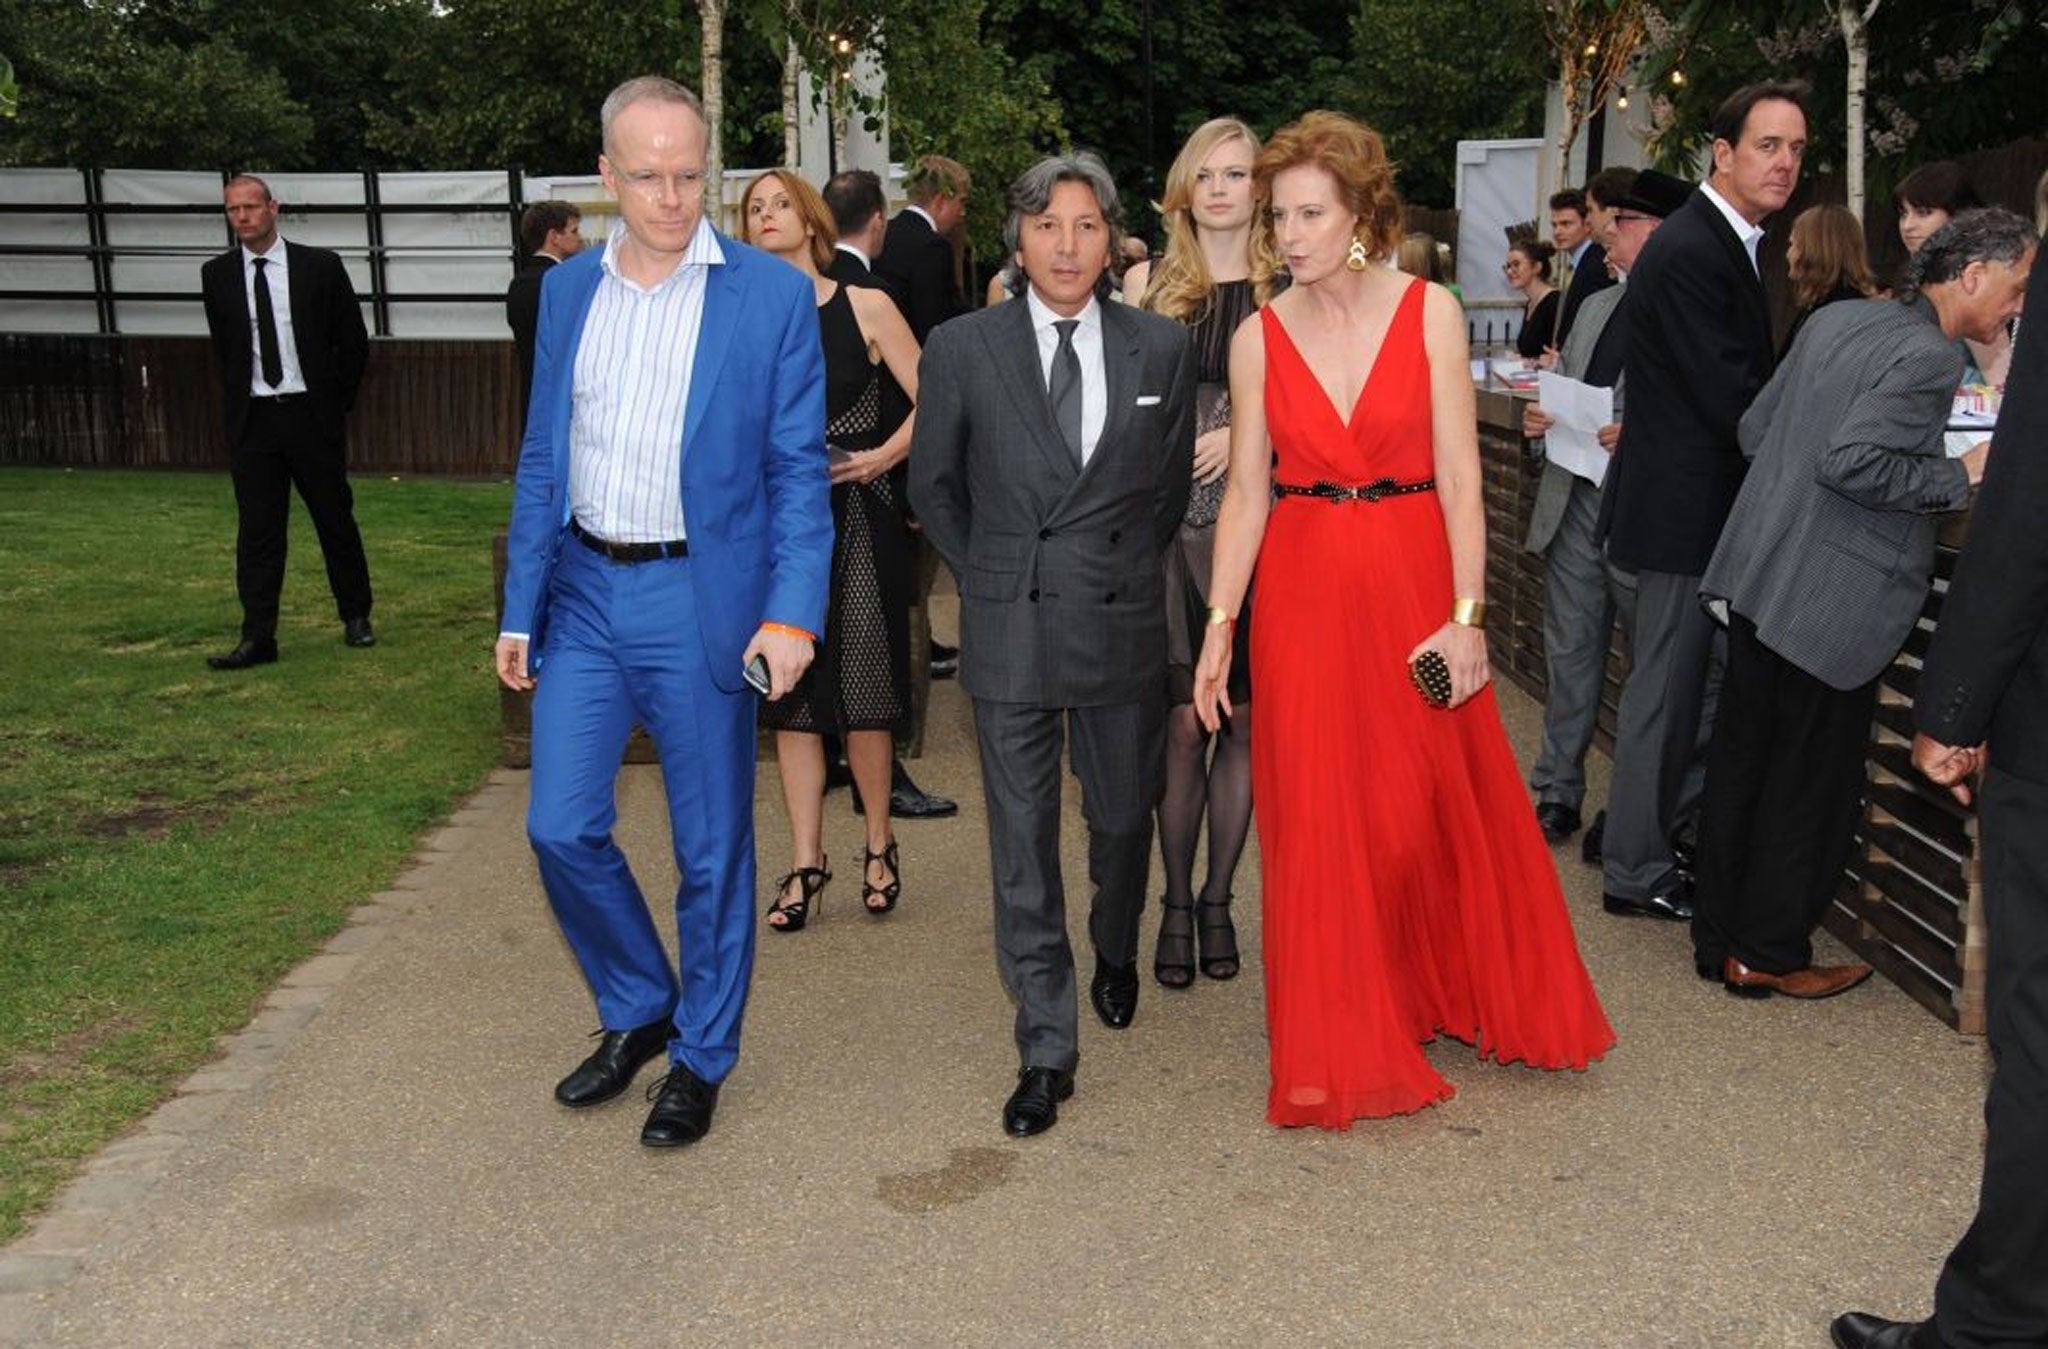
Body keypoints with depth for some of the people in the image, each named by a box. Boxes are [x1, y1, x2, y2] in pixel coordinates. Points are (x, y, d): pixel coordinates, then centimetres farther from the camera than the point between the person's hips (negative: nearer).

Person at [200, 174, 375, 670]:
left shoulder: (320, 266, -2)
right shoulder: (217, 275, 5)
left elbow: (353, 341, 4)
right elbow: (222, 350, 14)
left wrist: (336, 402, 4)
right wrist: (236, 405, 10)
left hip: (312, 414, -1)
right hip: (251, 420, 2)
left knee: (336, 519, 6)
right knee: (256, 531, 1)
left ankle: (356, 617, 21)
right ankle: (258, 637, 3)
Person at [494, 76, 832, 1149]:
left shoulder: (772, 296, -5)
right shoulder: (568, 290, 8)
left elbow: (799, 471, -5)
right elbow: (542, 459, 12)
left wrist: (792, 613, -16)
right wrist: (519, 611, 9)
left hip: (702, 600, -4)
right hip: (585, 590, 4)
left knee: (712, 849, 6)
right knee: (562, 828, 5)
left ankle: (701, 1058, 25)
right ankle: (637, 1011, 30)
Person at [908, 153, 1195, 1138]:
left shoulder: (1161, 348, 1)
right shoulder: (963, 349, -2)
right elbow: (933, 485, 8)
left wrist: (1124, 572, 11)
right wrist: (992, 578, 8)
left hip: (1124, 624, 1)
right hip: (1009, 632, -1)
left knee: (1123, 816, 16)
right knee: (1022, 844, 2)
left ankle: (1115, 953, 48)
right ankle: (1045, 1050, 13)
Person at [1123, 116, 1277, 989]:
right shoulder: (1149, 283, 8)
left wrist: (1246, 435, -11)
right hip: (1168, 522, 0)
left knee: (1244, 719, 5)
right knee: (1182, 721, -2)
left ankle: (1218, 899, 19)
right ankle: (1176, 902, 12)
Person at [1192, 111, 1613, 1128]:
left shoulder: (1429, 312, -3)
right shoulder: (1259, 337, 1)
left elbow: (1459, 475, -6)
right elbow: (1246, 492, 2)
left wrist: (1466, 616, -12)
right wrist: (1219, 627, -4)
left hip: (1414, 584, -1)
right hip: (1304, 594, 1)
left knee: (1445, 809, 10)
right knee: (1319, 823, 4)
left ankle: (1475, 995, 35)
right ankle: (1342, 1047, 19)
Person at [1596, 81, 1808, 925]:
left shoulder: (1733, 243, 15)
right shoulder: (1688, 252, -18)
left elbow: (1745, 380, 14)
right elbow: (1729, 399, -22)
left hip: (1703, 505, 10)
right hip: (1684, 507, -10)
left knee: (1704, 687, 15)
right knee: (1667, 690, 0)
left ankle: (1638, 834, 27)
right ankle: (1636, 873, 13)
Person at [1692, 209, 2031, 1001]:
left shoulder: (1836, 319, 10)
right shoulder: (1930, 354, -15)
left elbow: (1754, 429, 13)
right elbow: (1851, 462, -24)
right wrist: (1959, 480, -12)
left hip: (1760, 577, 9)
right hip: (1831, 603, -8)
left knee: (1740, 765, 15)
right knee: (1813, 786, 6)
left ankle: (1719, 938, 26)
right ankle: (1768, 955, 18)